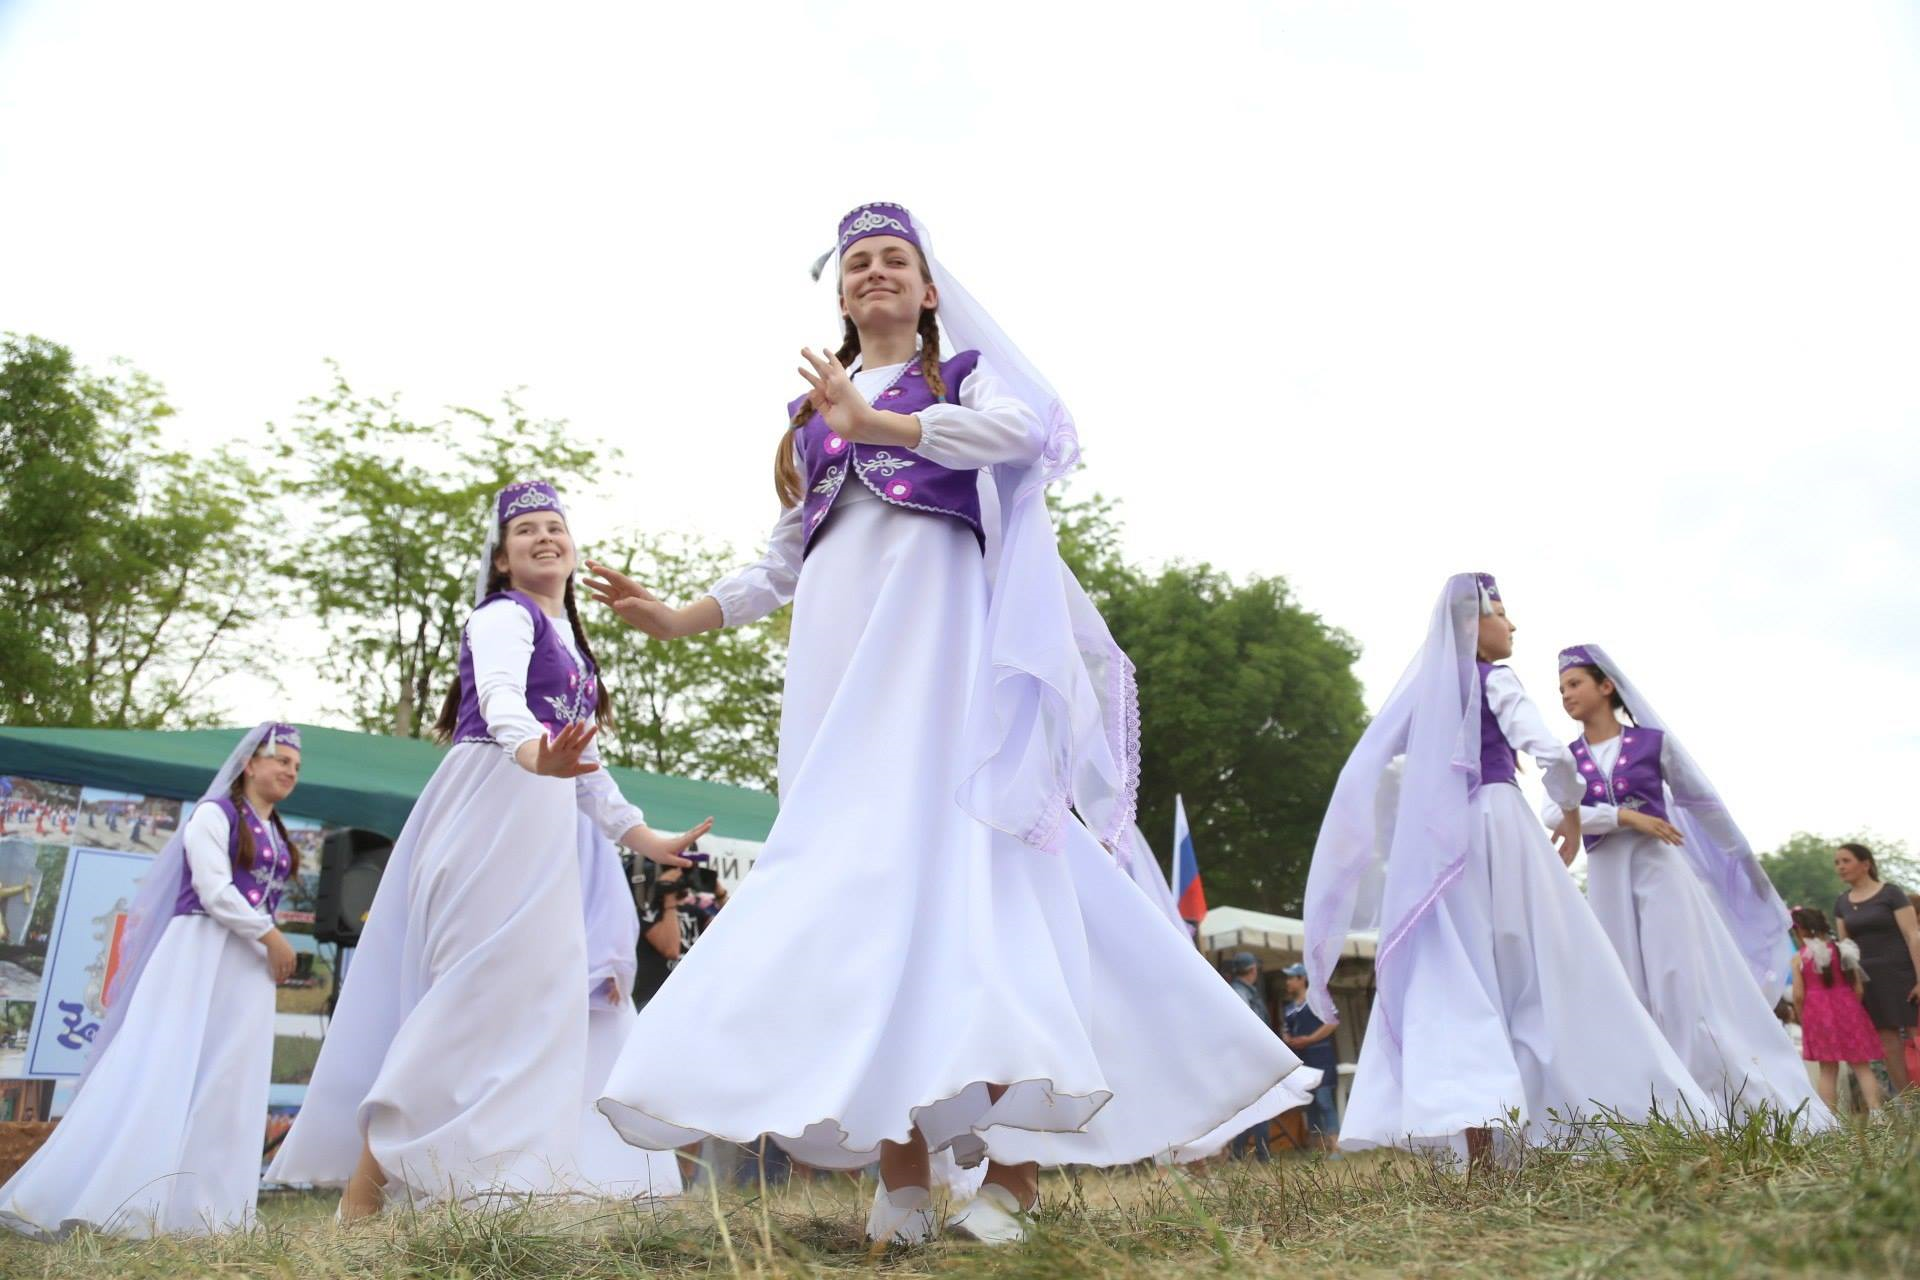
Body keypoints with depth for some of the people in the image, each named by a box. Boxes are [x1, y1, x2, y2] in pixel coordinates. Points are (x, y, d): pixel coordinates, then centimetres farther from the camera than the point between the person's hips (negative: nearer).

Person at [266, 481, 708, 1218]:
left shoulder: (570, 643, 24)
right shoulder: (504, 616, -2)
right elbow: (500, 696, -26)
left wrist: (645, 839, 27)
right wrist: (535, 756, -48)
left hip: (541, 819, 9)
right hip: (491, 799, -9)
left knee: (529, 988, 7)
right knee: (484, 978, -14)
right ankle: (364, 1185, -7)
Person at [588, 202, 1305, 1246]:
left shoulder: (965, 373, 14)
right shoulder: (814, 409, 26)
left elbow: (1021, 427, -11)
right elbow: (784, 561, 24)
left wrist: (873, 423, -13)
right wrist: (678, 619, 14)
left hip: (938, 629, -4)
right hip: (841, 651, 4)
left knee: (950, 852, -17)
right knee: (854, 866, -7)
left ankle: (1013, 1161, -16)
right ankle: (899, 1173, -7)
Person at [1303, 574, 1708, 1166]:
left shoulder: (1427, 686, 16)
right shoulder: (1495, 680, -2)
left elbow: (1381, 765, 17)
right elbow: (1552, 754, -14)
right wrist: (1571, 809, 0)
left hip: (1438, 842, 6)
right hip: (1498, 825, -6)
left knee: (1457, 984, -1)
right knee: (1545, 973, 2)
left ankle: (1476, 1143, -8)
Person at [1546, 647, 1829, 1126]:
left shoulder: (1653, 741, 1)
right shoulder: (1565, 758, 5)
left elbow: (1703, 801, 10)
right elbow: (1552, 815, -11)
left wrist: (1748, 865, 17)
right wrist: (1624, 817, -18)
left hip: (1662, 871, -2)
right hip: (1606, 882, 3)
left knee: (1698, 987, -5)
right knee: (1631, 997, 4)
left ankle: (1763, 1105, 2)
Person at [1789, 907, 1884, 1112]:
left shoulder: (1799, 959, -4)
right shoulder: (1842, 951, 4)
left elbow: (1798, 995, -8)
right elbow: (1858, 989, 4)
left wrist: (1802, 1019, 7)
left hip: (1818, 1014, -2)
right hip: (1847, 1010, 2)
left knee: (1828, 1070, 5)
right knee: (1861, 1066, 8)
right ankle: (1876, 1111, 0)